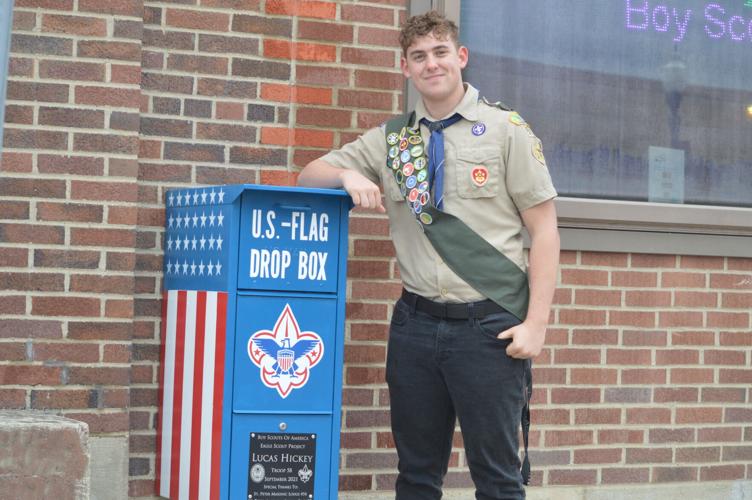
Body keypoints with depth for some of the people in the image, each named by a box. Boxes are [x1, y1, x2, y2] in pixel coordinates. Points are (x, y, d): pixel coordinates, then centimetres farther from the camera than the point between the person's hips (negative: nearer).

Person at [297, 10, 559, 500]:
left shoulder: (505, 129, 1)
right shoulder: (390, 139, 12)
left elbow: (544, 228, -2)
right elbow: (310, 176, 17)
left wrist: (536, 322, -11)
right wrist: (348, 175, -7)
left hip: (490, 325, -4)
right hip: (416, 323, 4)